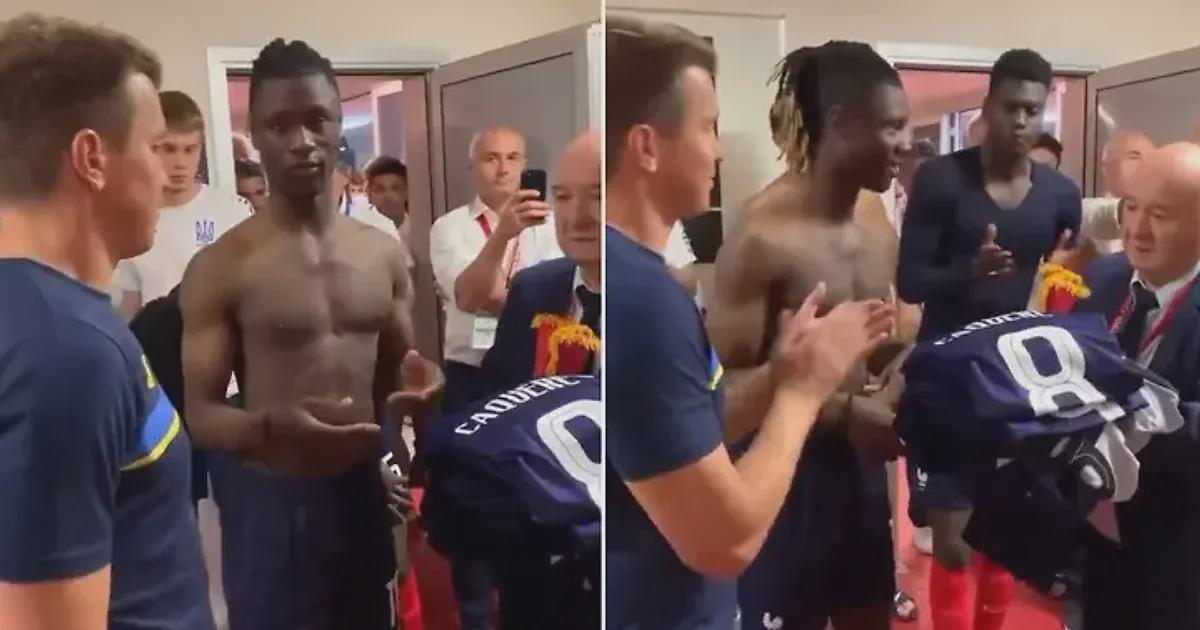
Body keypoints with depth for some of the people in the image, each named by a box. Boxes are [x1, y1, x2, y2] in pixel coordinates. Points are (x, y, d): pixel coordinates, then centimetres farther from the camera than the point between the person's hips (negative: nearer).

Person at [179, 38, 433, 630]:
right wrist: (272, 426, -30)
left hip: (364, 493, 5)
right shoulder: (221, 266, -10)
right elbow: (200, 413, -10)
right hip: (272, 503, -4)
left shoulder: (383, 253, 2)